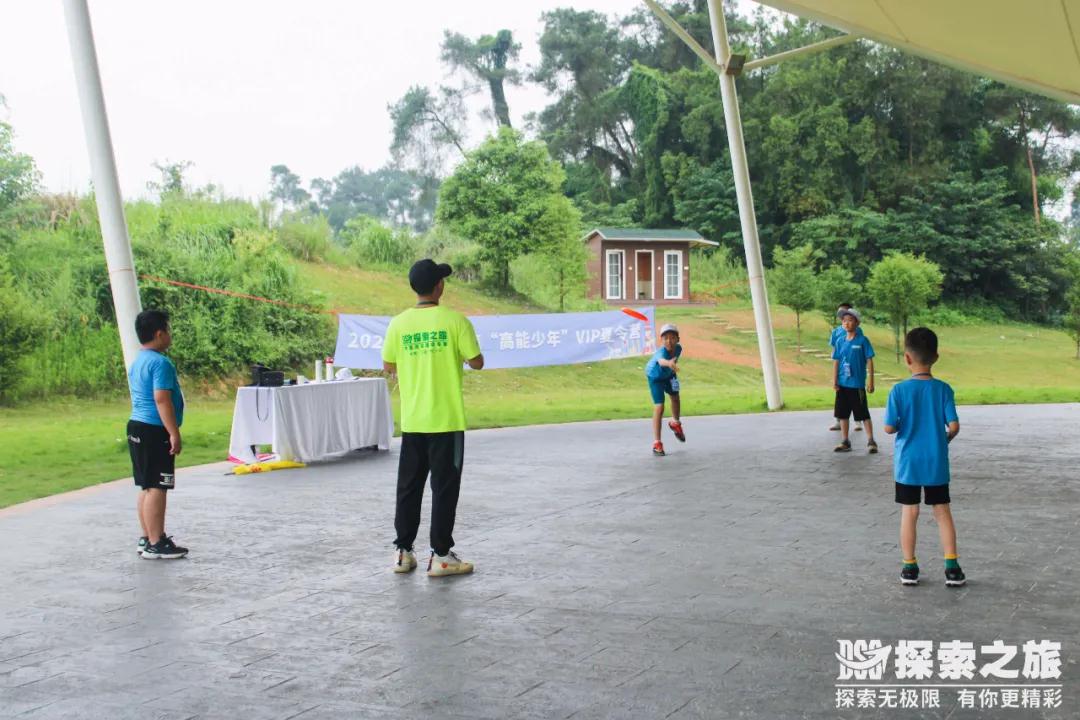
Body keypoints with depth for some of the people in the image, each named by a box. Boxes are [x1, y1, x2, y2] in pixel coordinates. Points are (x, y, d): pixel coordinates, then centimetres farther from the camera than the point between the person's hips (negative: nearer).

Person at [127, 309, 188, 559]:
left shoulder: (137, 362, 17)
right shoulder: (160, 363, -15)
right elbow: (162, 399, -23)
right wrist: (174, 433, -22)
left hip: (137, 427, 10)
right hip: (154, 431, -10)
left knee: (147, 487, 14)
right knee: (157, 487, -7)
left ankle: (147, 538, 20)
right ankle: (156, 544, -5)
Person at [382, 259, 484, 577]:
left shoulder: (399, 324, -1)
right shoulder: (455, 320, -10)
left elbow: (388, 366, 8)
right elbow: (477, 362, -6)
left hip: (412, 420, 3)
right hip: (446, 420, -3)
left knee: (408, 486, 13)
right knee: (444, 487, 4)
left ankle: (403, 552, 17)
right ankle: (441, 555, 6)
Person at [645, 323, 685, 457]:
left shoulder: (678, 348, -26)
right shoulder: (661, 351, -44)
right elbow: (661, 360, -70)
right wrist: (668, 363, -88)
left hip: (669, 374, 6)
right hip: (655, 376, -6)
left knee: (675, 397, 25)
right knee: (659, 407, -15)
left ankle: (675, 423, 56)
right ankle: (657, 443, -9)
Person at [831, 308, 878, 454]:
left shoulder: (862, 340, -7)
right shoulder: (840, 341, 4)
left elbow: (869, 361, -6)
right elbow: (836, 362, 7)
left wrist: (870, 381, -9)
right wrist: (834, 381, 1)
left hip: (857, 384, -5)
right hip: (842, 384, 5)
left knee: (863, 414, 0)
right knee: (842, 413, 9)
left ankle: (871, 441, 8)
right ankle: (845, 442, 18)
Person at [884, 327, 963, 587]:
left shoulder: (899, 390, -13)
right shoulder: (943, 389, -7)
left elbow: (889, 428, -11)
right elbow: (954, 425, -9)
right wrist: (945, 439, 12)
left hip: (907, 463, -1)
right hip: (937, 464, 1)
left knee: (909, 513, 8)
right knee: (943, 511, 11)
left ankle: (909, 567, 15)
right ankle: (951, 567, 10)